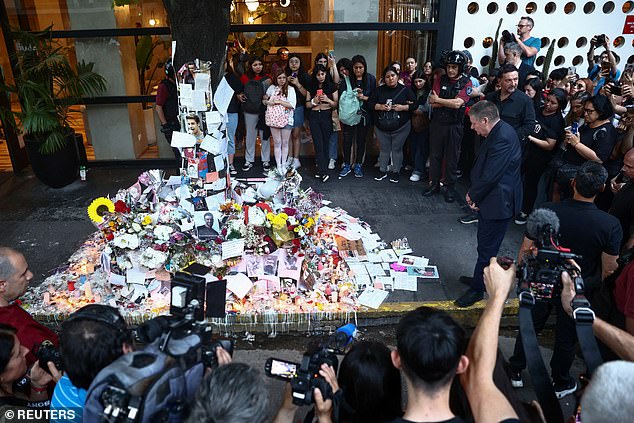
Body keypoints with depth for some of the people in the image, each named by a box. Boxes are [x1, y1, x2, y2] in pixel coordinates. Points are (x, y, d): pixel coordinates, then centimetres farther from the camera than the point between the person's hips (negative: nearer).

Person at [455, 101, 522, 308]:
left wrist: (472, 195, -9)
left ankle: (477, 289, 17)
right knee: (486, 245, 23)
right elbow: (484, 168, 11)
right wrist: (474, 194, 2)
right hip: (492, 199, 10)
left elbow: (490, 177, -25)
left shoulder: (502, 139, -26)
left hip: (498, 203, -10)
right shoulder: (499, 132, 7)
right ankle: (479, 278, 40)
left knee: (486, 248, 3)